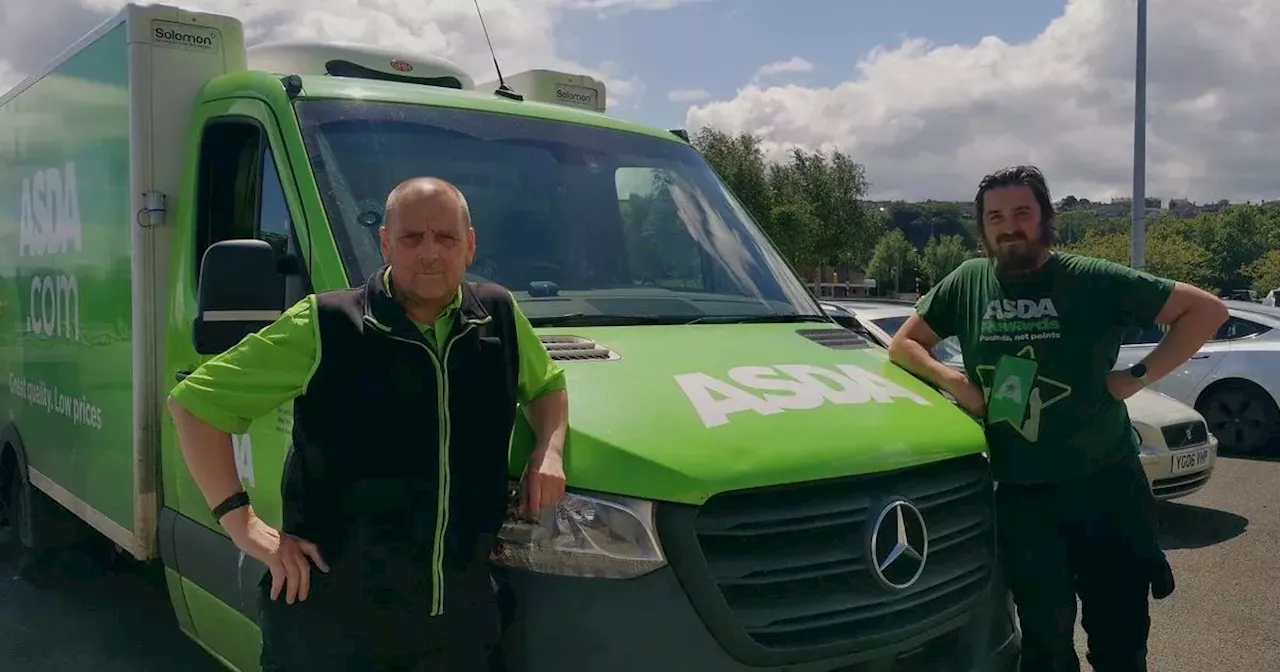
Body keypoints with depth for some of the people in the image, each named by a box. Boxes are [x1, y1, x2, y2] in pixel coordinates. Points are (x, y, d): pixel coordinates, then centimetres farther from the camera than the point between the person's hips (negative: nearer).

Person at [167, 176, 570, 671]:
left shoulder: (501, 318, 2)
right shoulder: (325, 326, -10)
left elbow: (547, 384, 22)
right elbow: (195, 401, -4)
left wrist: (549, 452, 3)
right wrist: (240, 522, -10)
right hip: (330, 615, -3)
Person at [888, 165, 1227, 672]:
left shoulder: (1093, 281, -4)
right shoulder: (968, 282, 3)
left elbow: (1207, 310, 0)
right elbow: (902, 344, 9)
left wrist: (1141, 375, -8)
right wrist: (952, 381, -7)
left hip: (1105, 488, -1)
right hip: (1020, 498, 1)